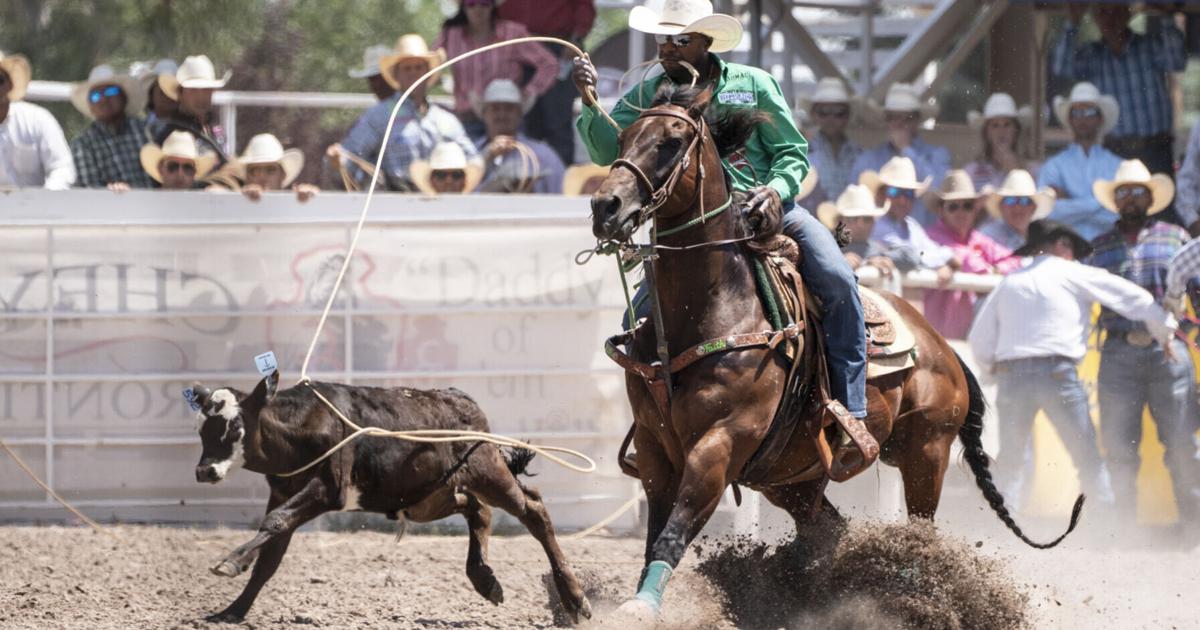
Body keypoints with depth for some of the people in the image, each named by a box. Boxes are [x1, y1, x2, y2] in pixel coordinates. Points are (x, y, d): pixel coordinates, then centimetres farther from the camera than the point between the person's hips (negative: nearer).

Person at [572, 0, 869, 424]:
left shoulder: (753, 84, 3)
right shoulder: (646, 97, 6)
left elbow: (793, 151, 3)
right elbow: (608, 151, -8)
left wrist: (777, 188, -18)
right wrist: (590, 102, -25)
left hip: (769, 209, -1)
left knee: (837, 282, -21)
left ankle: (851, 409, -17)